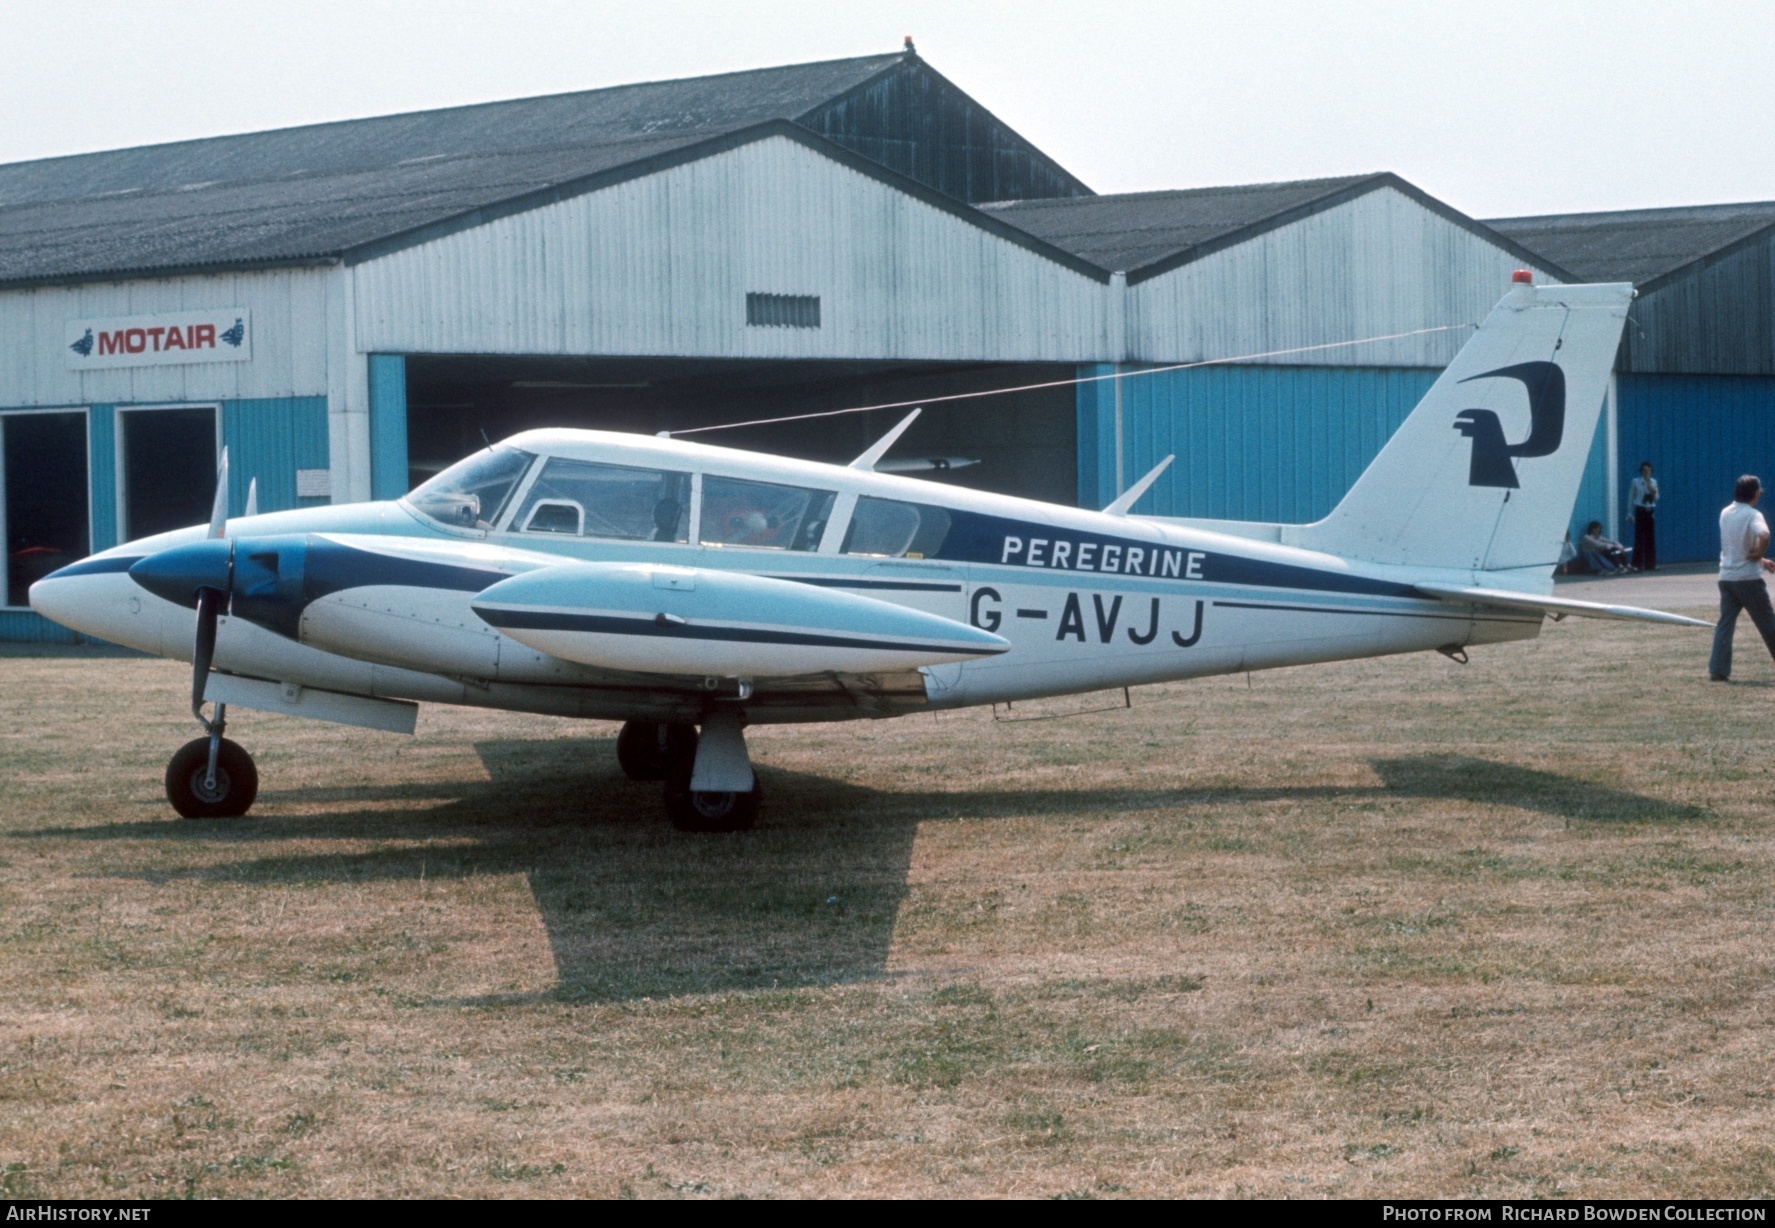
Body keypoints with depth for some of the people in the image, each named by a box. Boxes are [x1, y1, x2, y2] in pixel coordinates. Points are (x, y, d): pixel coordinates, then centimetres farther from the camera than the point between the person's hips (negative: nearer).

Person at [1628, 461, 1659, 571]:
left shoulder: (1653, 482, 9)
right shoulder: (1635, 482, -2)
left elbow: (1656, 499, 13)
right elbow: (1631, 498, 0)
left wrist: (1654, 492, -10)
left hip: (1651, 511, 4)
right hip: (1640, 511, -4)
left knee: (1651, 538, 5)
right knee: (1639, 538, -4)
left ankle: (1650, 564, 12)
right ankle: (1638, 565, 0)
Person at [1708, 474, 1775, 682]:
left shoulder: (1725, 514, 10)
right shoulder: (1753, 515, -12)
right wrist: (1758, 555, -14)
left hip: (1726, 577, 6)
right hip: (1748, 578, -6)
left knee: (1724, 624, 5)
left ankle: (1718, 669, -5)